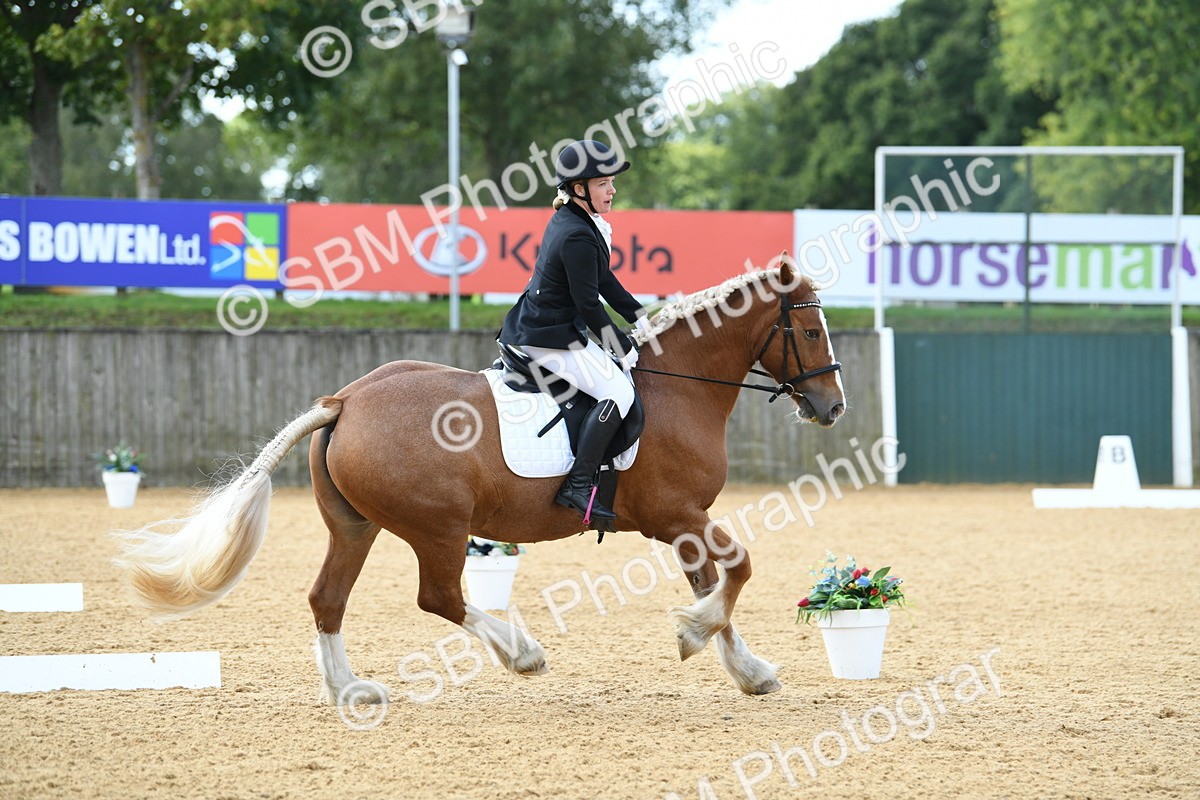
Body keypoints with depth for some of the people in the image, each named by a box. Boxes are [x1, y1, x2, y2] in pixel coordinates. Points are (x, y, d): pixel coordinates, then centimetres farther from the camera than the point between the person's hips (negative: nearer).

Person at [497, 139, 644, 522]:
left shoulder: (566, 221, 9)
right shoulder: (578, 237, -23)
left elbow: (603, 280, 17)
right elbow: (589, 306, -21)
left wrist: (641, 317, 14)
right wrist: (625, 349, -11)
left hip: (531, 328, 11)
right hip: (552, 339, -11)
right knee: (618, 390, -20)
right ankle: (578, 486, -23)